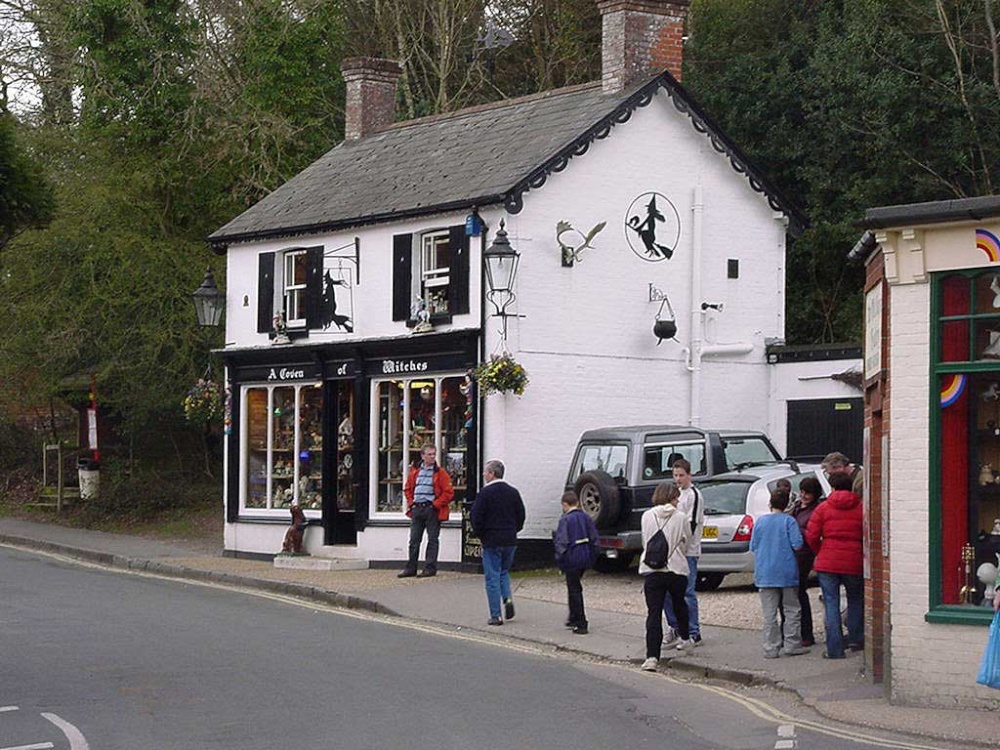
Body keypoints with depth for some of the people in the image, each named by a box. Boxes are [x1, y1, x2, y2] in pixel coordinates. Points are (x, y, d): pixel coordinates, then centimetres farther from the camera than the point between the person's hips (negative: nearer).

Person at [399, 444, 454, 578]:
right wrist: (411, 503, 6)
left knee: (432, 539, 1)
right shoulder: (415, 471, 9)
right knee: (414, 540, 8)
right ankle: (410, 568, 14)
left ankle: (430, 568, 5)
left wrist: (436, 504, -11)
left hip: (432, 509, -4)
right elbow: (407, 489, 20)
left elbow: (449, 492, -7)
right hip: (417, 509, 4)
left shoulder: (440, 473, -3)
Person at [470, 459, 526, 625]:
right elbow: (521, 515, 10)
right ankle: (508, 598, -2)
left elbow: (476, 517, -12)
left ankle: (496, 616, -1)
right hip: (510, 540, 5)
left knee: (492, 576, 0)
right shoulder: (513, 492, 6)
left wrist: (479, 534, 4)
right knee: (504, 571, 22)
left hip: (491, 541, -5)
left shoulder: (485, 492, -11)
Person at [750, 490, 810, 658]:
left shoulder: (760, 521, 3)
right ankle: (791, 644, 7)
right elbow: (797, 545, -13)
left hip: (765, 573, 2)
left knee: (769, 613, 3)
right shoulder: (788, 521, -6)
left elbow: (753, 547, 7)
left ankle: (771, 648, 2)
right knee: (791, 610, 9)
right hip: (787, 573, -2)